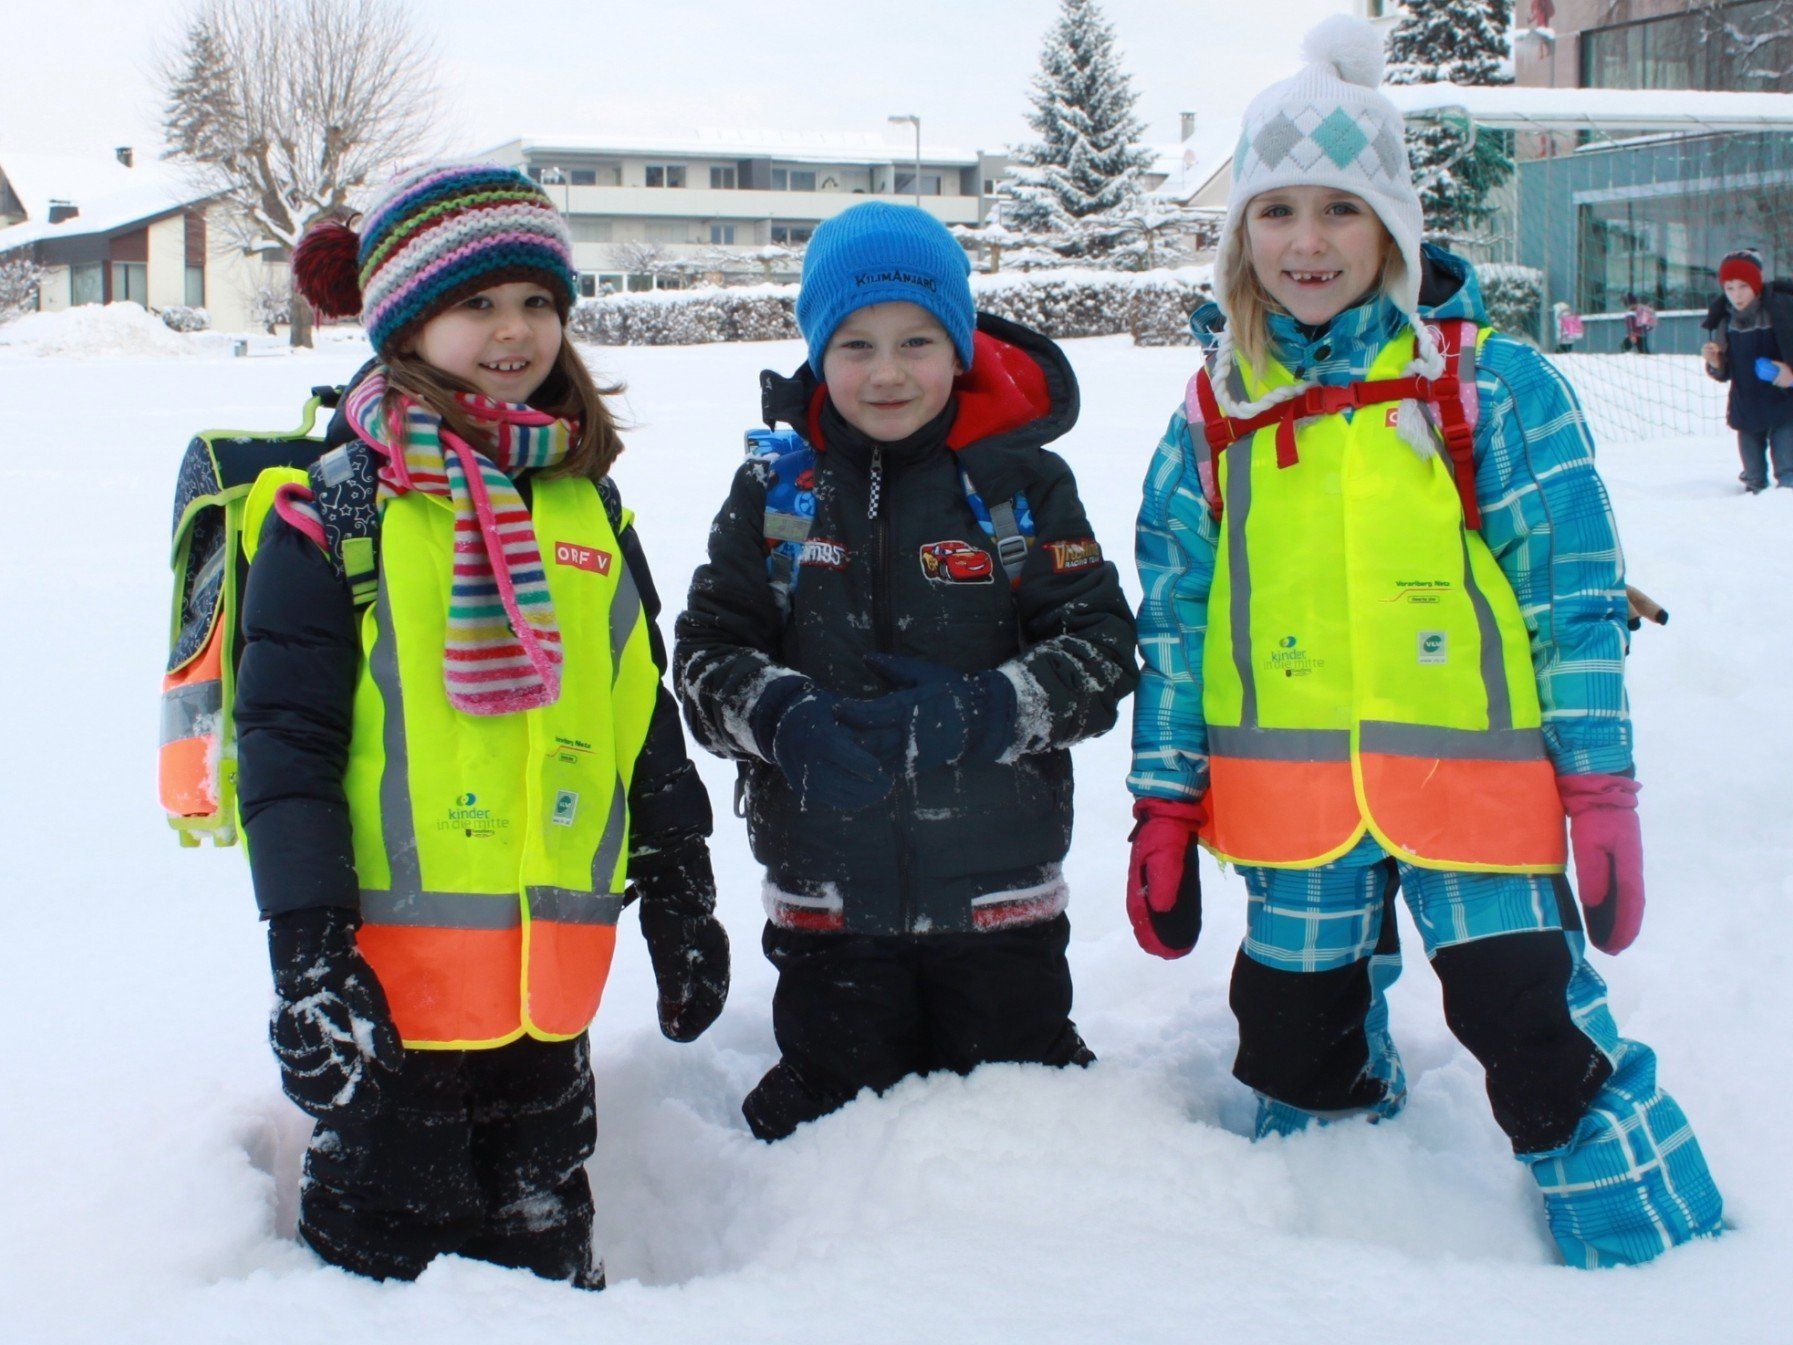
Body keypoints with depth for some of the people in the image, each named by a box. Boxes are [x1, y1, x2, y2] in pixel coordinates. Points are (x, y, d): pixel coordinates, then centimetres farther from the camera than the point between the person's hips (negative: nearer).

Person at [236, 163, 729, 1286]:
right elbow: (285, 738, -10)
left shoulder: (590, 506, 10)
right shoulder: (340, 510, -6)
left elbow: (647, 721, 16)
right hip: (394, 977, -5)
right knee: (389, 1256, 6)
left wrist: (682, 904, 16)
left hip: (552, 981, 5)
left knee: (548, 1255, 18)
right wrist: (307, 953, -15)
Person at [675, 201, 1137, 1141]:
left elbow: (1102, 646, -6)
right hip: (827, 896, 1)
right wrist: (782, 717, -23)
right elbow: (706, 650, -2)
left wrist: (986, 710, -24)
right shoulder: (774, 491, 2)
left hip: (999, 893, 0)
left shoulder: (1022, 484, -3)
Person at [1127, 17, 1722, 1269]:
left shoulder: (1493, 384, -3)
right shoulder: (1218, 413, 6)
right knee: (1297, 1059, 13)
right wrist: (1165, 810, 6)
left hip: (1476, 783, -3)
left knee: (1544, 1045, -7)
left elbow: (1578, 595, -3)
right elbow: (1174, 618, 8)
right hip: (1294, 800, 4)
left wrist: (1602, 792, -7)